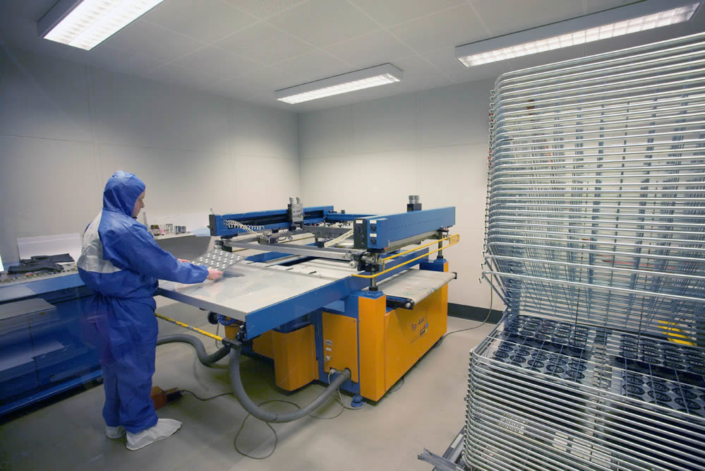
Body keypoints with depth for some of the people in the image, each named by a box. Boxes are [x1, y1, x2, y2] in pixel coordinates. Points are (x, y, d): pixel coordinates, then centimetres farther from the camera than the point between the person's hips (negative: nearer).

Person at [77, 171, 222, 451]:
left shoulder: (99, 224, 8)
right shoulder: (125, 229, -24)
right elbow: (160, 263, -22)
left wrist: (171, 263, 12)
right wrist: (203, 273, -12)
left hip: (105, 307, 10)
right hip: (128, 311, -10)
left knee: (115, 366, 23)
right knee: (135, 368, 7)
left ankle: (116, 421, 41)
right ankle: (140, 429, 25)